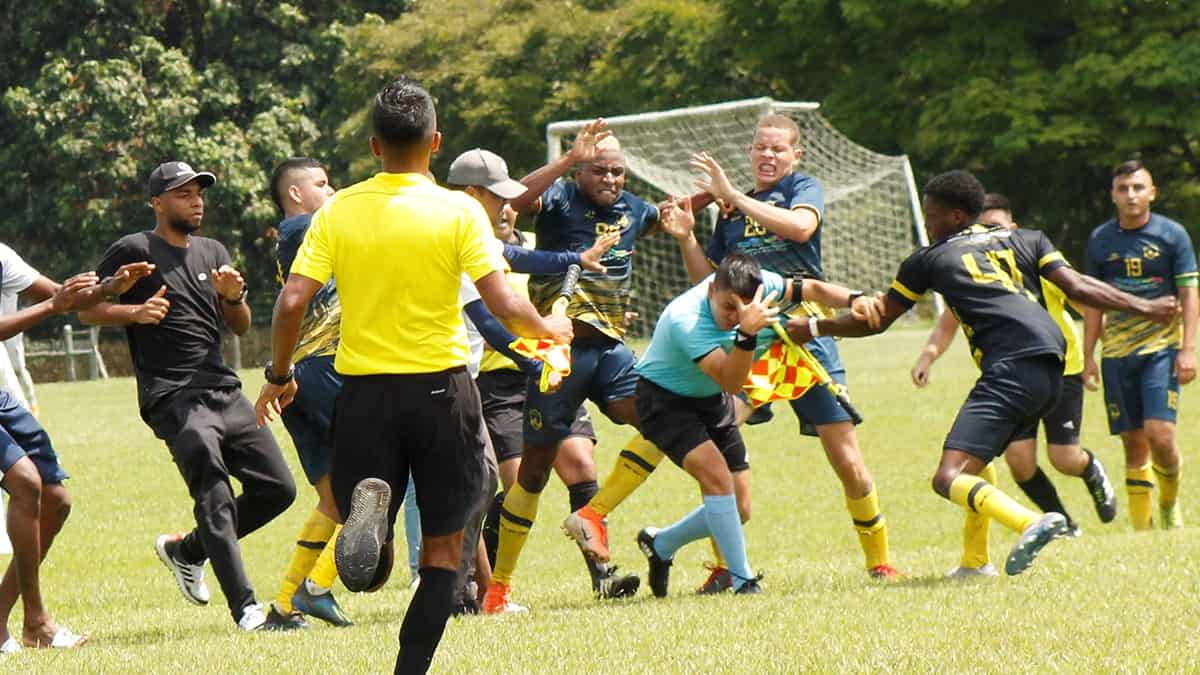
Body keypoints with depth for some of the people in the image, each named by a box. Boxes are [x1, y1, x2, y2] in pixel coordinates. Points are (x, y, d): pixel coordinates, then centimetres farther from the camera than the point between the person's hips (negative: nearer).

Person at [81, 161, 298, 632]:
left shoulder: (213, 253, 18)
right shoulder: (133, 252, -1)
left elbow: (241, 327, 21)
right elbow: (87, 309, 0)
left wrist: (234, 297, 0)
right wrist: (134, 312, -17)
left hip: (226, 393, 7)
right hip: (174, 400, -7)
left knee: (277, 489, 4)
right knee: (216, 500, -16)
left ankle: (186, 550, 21)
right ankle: (245, 610, -18)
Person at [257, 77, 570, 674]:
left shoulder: (337, 212, 0)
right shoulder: (459, 212, -6)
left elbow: (292, 302, -6)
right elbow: (503, 304, -11)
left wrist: (279, 375, 10)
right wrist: (549, 329, 10)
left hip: (363, 393, 2)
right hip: (440, 389, -2)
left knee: (368, 568, 9)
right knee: (443, 549, 10)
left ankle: (368, 506, -25)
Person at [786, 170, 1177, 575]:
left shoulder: (930, 260, 14)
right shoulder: (1026, 240, 24)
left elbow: (877, 320, 21)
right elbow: (1077, 288, 13)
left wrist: (815, 328, 34)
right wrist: (1142, 307, 18)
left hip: (1009, 371, -8)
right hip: (1051, 374, 8)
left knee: (949, 478, -16)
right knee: (976, 460, 29)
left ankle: (1032, 524, -39)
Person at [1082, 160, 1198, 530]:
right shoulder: (1100, 240, 6)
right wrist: (1088, 357, 10)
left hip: (1162, 346, -3)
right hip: (1117, 353, 3)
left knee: (1159, 433, -15)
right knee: (1133, 443, 2)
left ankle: (1170, 503, 12)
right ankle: (1142, 527, 8)